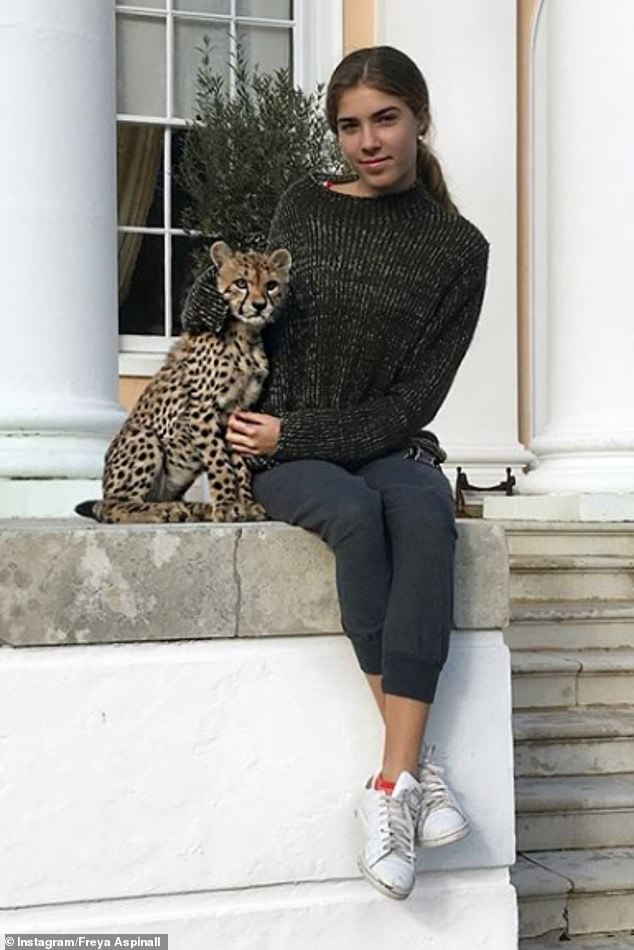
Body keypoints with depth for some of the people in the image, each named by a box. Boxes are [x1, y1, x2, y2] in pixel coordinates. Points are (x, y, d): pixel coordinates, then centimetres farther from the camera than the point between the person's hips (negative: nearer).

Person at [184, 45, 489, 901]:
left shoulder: (457, 248, 0)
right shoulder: (304, 207, 6)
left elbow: (417, 398, -4)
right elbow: (265, 323, 12)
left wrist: (297, 433, -12)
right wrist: (265, 429, -6)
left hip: (387, 446, 0)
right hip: (283, 454, 0)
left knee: (425, 514, -35)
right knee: (355, 511, -34)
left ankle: (392, 783, -38)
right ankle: (418, 762, -30)